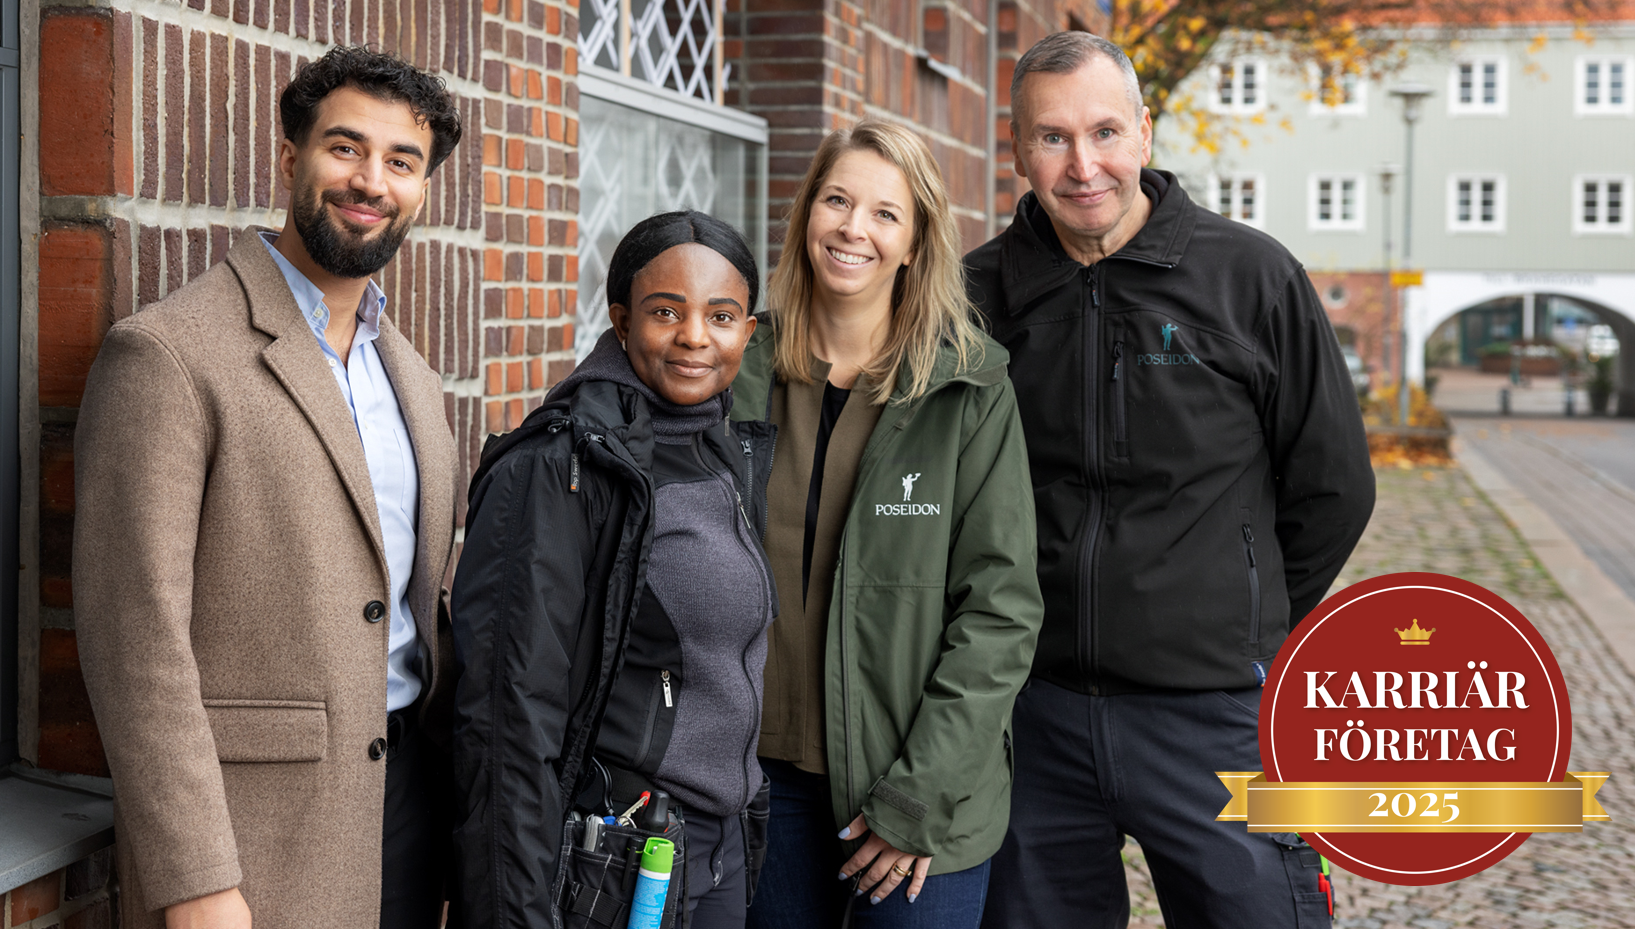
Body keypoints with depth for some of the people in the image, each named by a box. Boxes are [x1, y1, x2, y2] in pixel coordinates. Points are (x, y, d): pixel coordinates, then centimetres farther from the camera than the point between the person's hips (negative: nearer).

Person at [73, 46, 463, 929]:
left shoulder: (411, 375, 13)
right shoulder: (164, 354, -11)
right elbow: (138, 637, -16)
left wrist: (455, 776, 10)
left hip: (410, 787, 7)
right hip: (253, 818, -6)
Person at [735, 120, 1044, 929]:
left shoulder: (971, 392, -6)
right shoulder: (744, 377, 2)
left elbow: (1001, 605, -8)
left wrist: (922, 796, -12)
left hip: (923, 802, -2)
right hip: (768, 779, 3)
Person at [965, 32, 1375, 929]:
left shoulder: (1251, 275, -4)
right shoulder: (977, 294, 2)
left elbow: (1333, 487, 4)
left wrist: (1245, 631, 8)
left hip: (1214, 716, -2)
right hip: (1031, 712, 2)